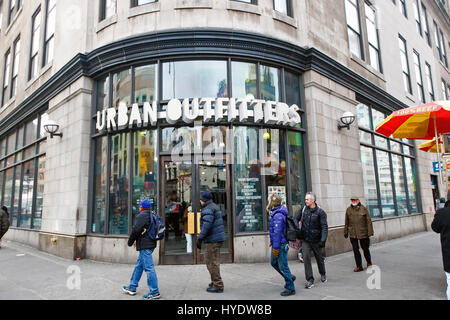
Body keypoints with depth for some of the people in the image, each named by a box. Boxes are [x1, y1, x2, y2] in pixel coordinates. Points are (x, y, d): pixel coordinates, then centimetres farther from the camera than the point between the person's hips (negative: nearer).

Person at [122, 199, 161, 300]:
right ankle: (132, 288, 30)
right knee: (139, 266, 19)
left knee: (149, 267, -7)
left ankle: (154, 292, -4)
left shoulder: (142, 215, -12)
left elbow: (135, 230, -16)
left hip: (145, 246, -10)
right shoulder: (152, 215, 16)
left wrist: (130, 242, 0)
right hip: (151, 243, 10)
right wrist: (137, 240, 22)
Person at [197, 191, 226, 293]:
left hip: (213, 240, -11)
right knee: (208, 259, 21)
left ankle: (218, 286, 3)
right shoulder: (214, 206, 17)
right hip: (218, 238, 11)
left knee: (212, 262, -3)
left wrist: (200, 239, -19)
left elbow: (206, 226, -25)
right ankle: (215, 282, 31)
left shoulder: (208, 209, -16)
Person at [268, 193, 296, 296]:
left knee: (283, 266, 0)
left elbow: (277, 232, -25)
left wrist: (275, 247, -24)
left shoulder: (278, 215, -23)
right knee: (273, 262, 21)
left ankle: (290, 288, 13)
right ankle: (289, 277, 35)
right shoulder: (275, 213, 10)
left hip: (281, 244, -10)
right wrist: (272, 241, 24)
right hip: (277, 243, 10)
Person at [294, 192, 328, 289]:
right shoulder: (303, 209, -1)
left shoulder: (320, 212, -11)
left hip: (316, 240, -2)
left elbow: (324, 227, -13)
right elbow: (295, 219, 3)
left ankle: (323, 274, 42)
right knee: (306, 258, -7)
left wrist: (323, 240, -23)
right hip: (305, 240, 2)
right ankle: (310, 280, 2)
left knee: (319, 258, 15)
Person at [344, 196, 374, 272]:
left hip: (363, 233, -2)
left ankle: (369, 263, 35)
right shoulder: (348, 209, 3)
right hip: (352, 234, 2)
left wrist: (370, 232, -8)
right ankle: (359, 266, 13)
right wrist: (345, 232, 11)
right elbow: (346, 222, 9)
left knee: (365, 248, 11)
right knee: (355, 250, 3)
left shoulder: (363, 208, -5)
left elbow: (369, 221, -4)